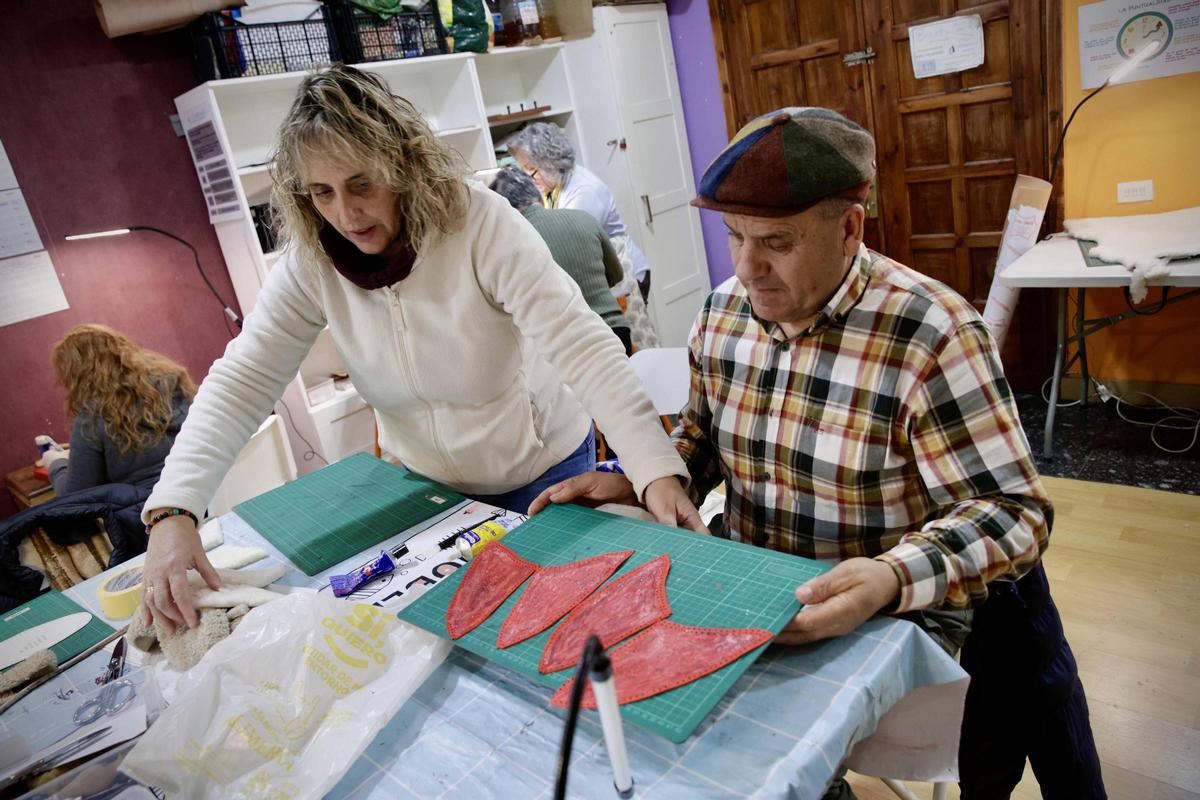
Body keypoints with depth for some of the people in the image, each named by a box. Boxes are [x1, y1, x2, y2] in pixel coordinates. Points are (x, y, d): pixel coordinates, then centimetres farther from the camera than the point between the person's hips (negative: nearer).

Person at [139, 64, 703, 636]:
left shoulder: (481, 224, -27)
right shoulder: (311, 261, -14)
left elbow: (584, 348, -35)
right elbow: (241, 381, -18)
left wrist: (657, 470, -46)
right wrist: (172, 510, -32)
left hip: (542, 472, -3)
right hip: (423, 483, 4)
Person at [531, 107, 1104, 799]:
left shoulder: (931, 334, -20)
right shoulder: (724, 310, -1)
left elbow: (1012, 509, -17)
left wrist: (895, 577, -33)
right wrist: (632, 484, -5)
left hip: (889, 616, -5)